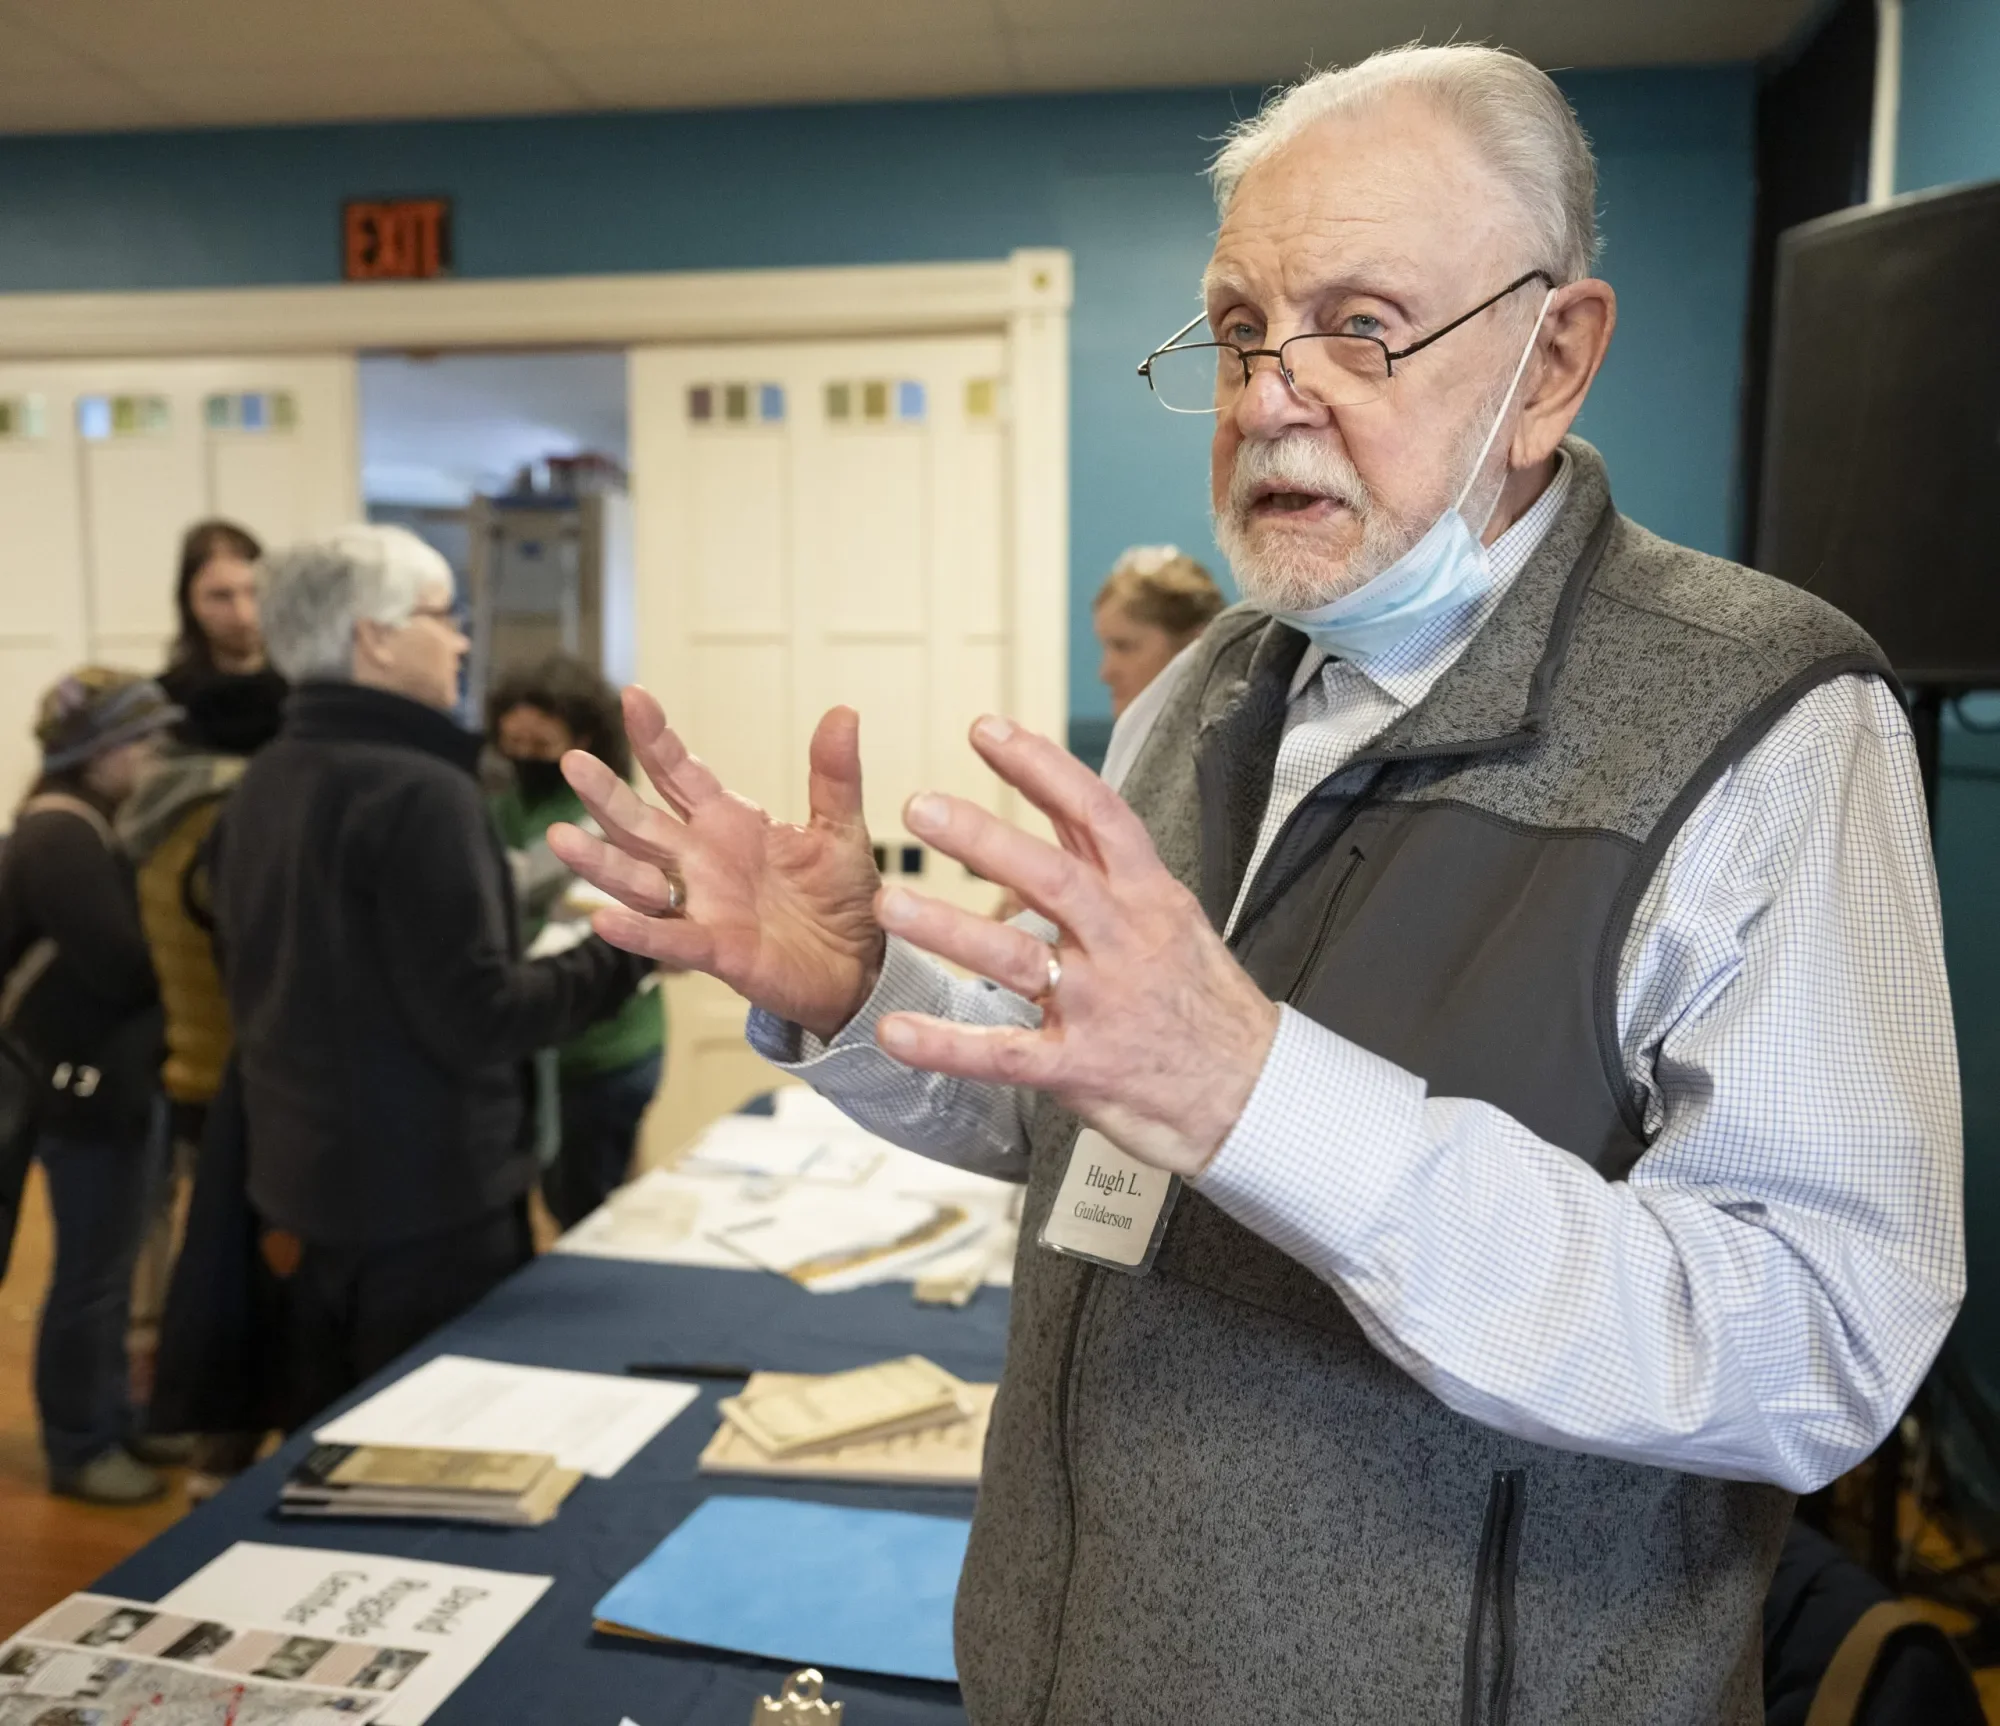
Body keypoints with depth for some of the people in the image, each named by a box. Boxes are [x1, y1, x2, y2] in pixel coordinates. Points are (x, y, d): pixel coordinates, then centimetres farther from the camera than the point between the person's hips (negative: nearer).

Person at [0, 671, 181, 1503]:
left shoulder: (87, 830, 12)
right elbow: (125, 967, -25)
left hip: (115, 1078, 10)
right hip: (87, 1085, -10)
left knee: (110, 1269, 19)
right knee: (91, 1275, 3)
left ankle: (112, 1423, 32)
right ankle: (79, 1451, 17)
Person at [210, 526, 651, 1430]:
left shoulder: (259, 787, 6)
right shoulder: (419, 790, -21)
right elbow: (480, 1021, -23)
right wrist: (635, 947, -13)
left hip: (301, 1184, 8)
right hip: (425, 1201, -8)